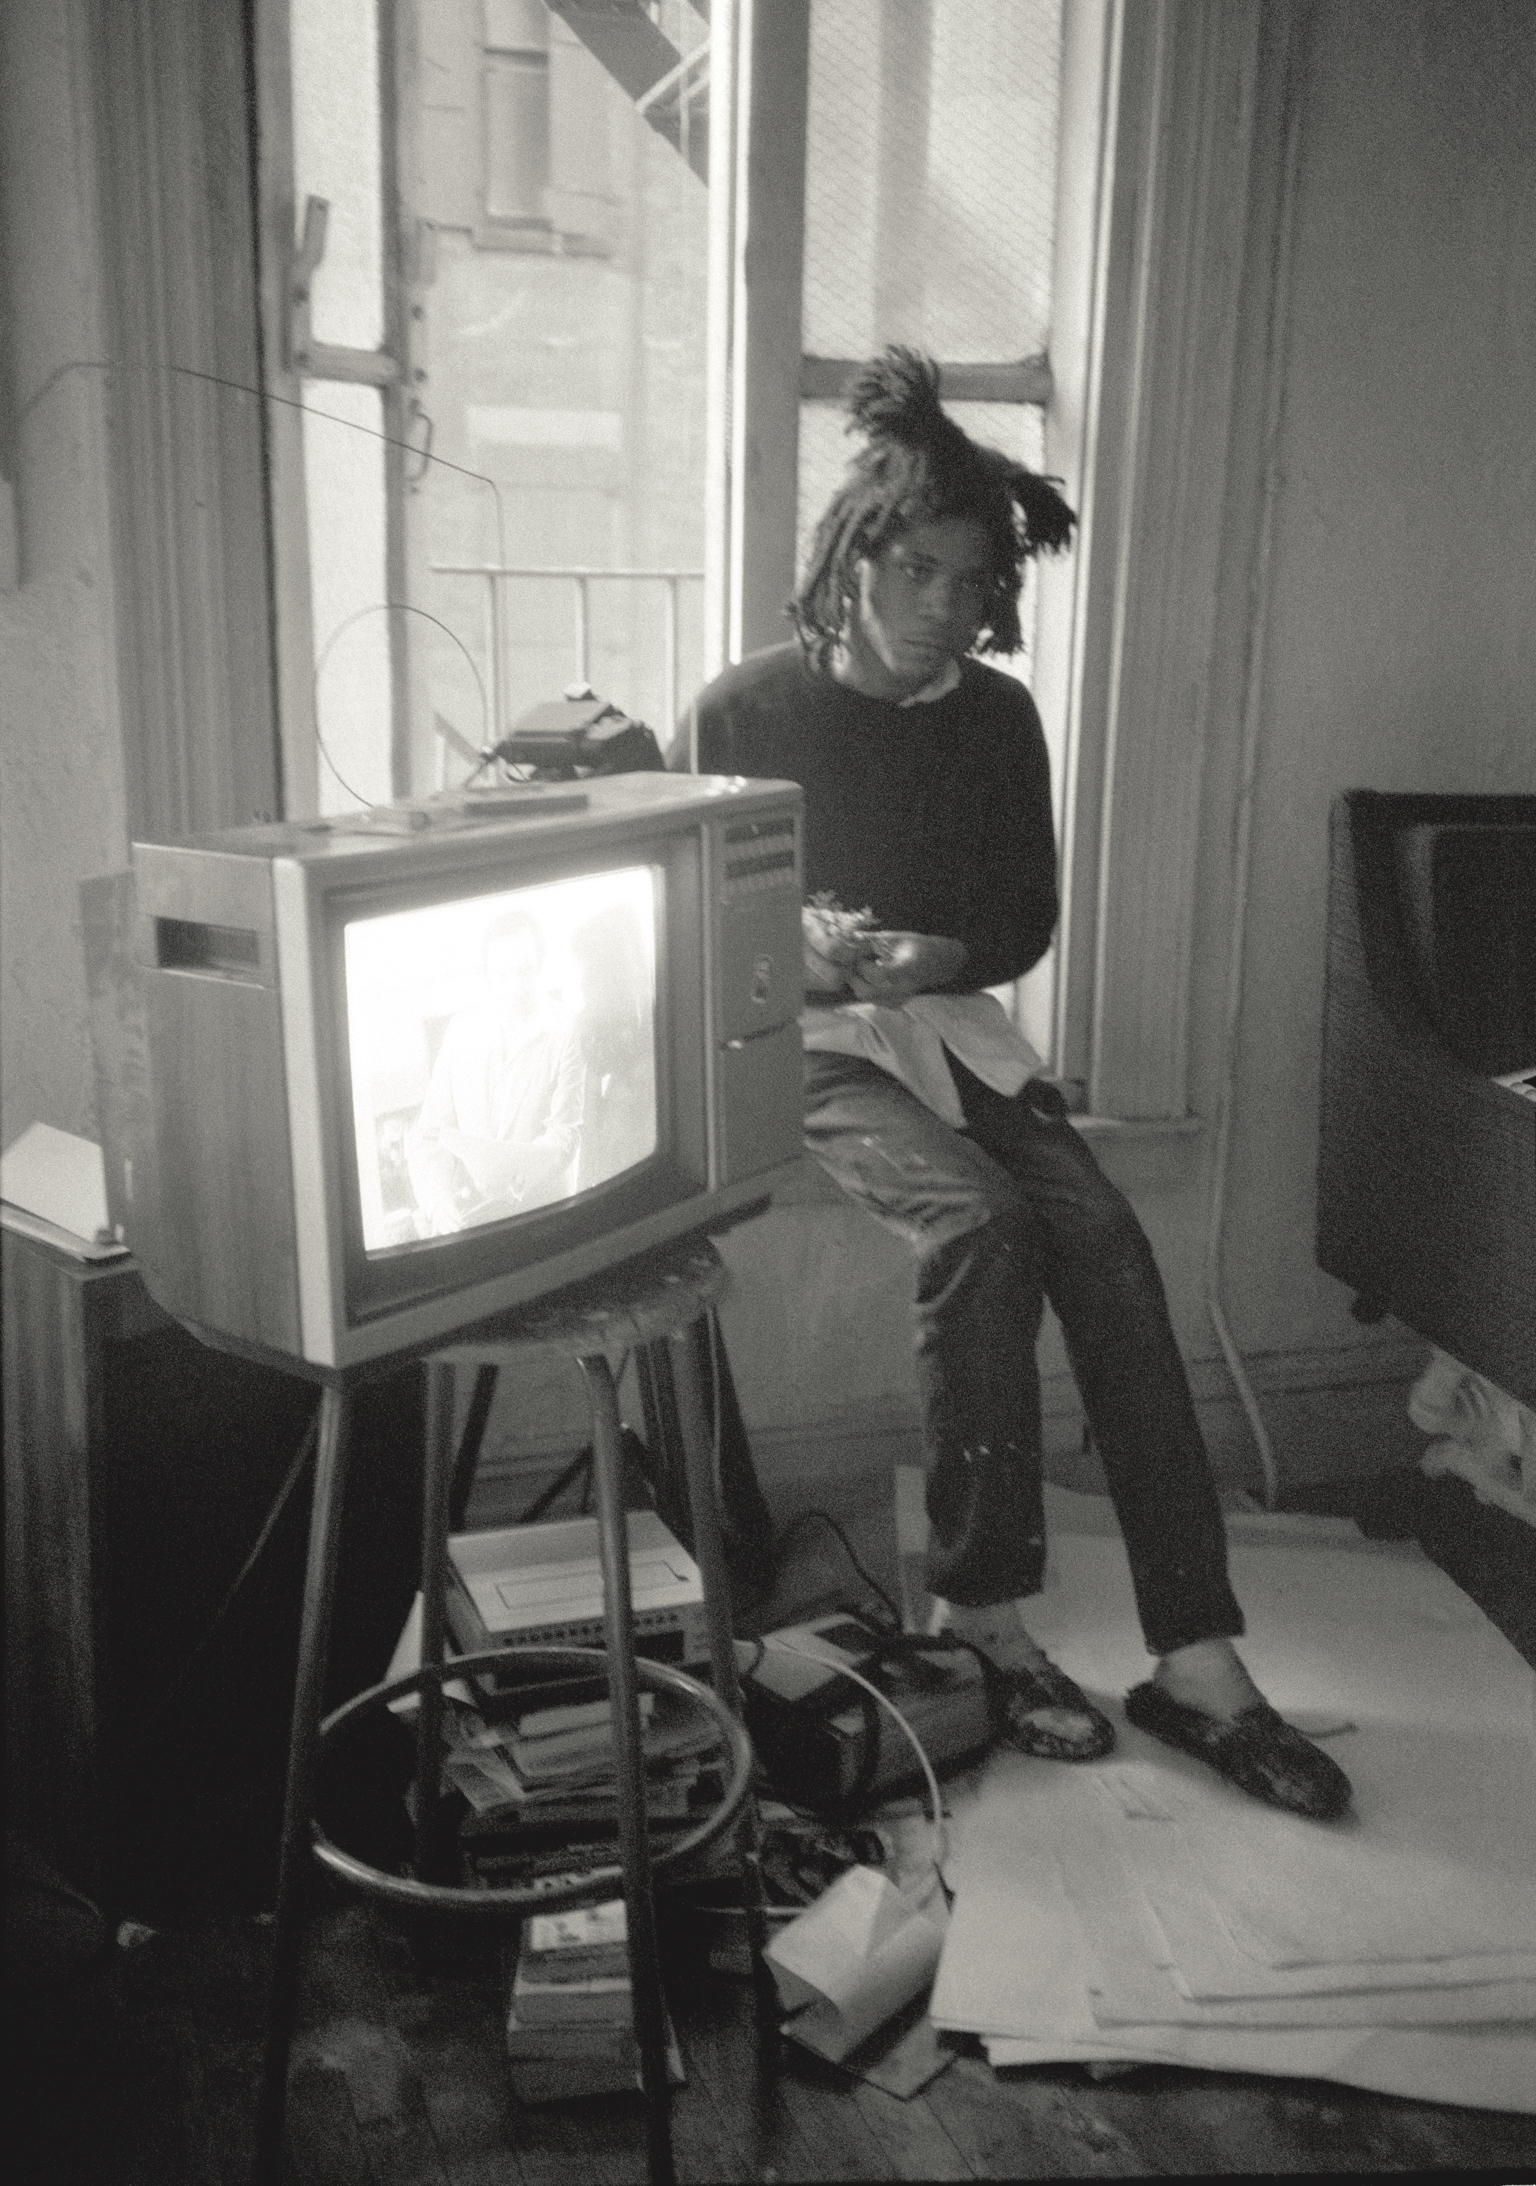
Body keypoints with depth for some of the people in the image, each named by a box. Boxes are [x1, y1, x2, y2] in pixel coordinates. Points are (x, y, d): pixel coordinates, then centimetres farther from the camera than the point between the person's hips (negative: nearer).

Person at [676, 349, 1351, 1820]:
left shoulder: (997, 719, 8)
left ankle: (1197, 1663, -20)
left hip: (950, 1022, 4)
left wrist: (940, 954, -9)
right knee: (980, 1225, -32)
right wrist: (798, 948, -16)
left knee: (1103, 1241, -22)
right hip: (803, 1037, -3)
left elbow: (1028, 916, 12)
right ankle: (980, 1619, -17)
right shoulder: (746, 709, -1)